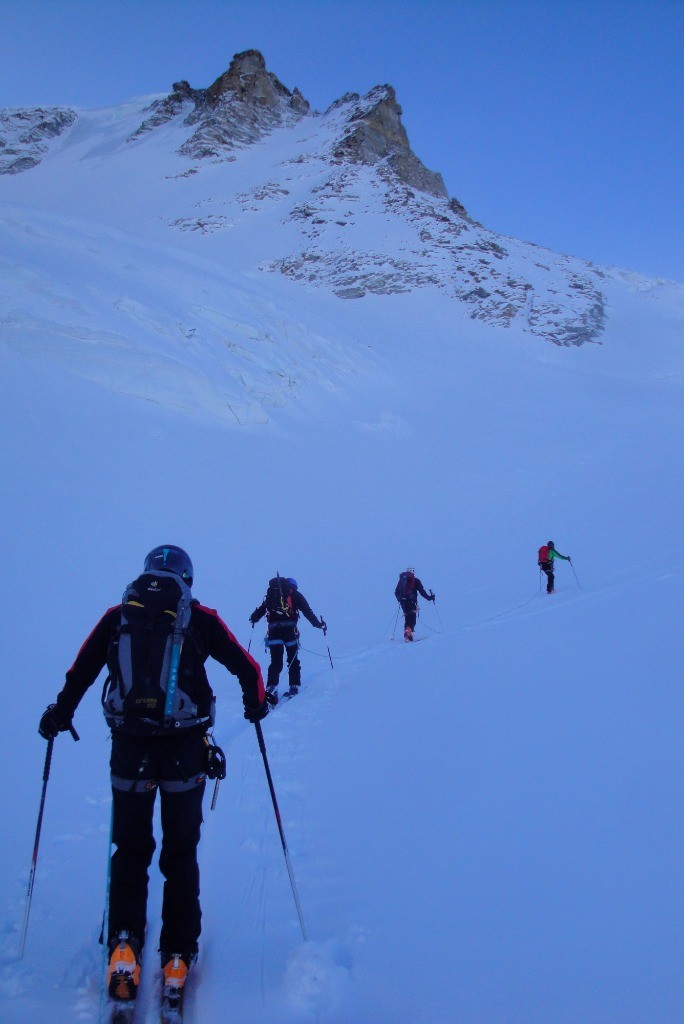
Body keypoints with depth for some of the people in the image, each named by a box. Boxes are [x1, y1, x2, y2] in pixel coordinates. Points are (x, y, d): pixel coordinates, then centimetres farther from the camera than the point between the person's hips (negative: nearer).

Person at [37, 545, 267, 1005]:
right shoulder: (201, 618, 3)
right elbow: (248, 669, 1)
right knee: (180, 852, 13)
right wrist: (255, 705, 18)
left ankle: (124, 944, 9)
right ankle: (178, 954, 16)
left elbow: (80, 672, 7)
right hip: (185, 748, -1)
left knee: (130, 849, 17)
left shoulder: (117, 616, 8)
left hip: (129, 747, 1)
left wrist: (60, 714, 21)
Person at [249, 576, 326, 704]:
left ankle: (271, 687, -15)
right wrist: (319, 624, 14)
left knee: (275, 661, 2)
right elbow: (307, 612, 8)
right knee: (293, 659, 12)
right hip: (289, 630, -2)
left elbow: (261, 610, 22)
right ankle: (294, 686, 12)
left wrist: (254, 618, 43)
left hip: (273, 630, 2)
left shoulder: (270, 594, 22)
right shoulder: (295, 594, 14)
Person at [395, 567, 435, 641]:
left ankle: (407, 632, 13)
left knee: (407, 618, 16)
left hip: (403, 602, 5)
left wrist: (400, 599, 31)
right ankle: (409, 631, -26)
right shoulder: (415, 580, 3)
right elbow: (422, 591, -3)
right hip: (411, 602, -5)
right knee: (412, 619, -7)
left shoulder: (401, 579, 16)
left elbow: (396, 592, 18)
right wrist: (429, 597, 6)